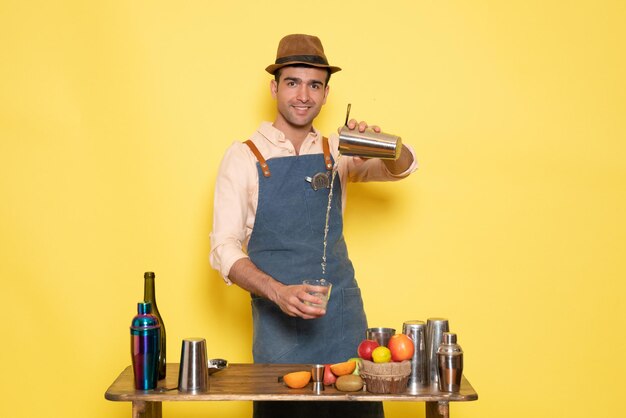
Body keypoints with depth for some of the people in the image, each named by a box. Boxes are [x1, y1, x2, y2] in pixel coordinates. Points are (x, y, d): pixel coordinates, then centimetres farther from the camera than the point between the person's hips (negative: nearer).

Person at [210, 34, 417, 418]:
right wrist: (278, 292, -23)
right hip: (278, 322, -3)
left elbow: (403, 167, -2)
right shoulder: (244, 158, -3)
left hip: (344, 318, 3)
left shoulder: (337, 152, 8)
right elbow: (224, 249, -7)